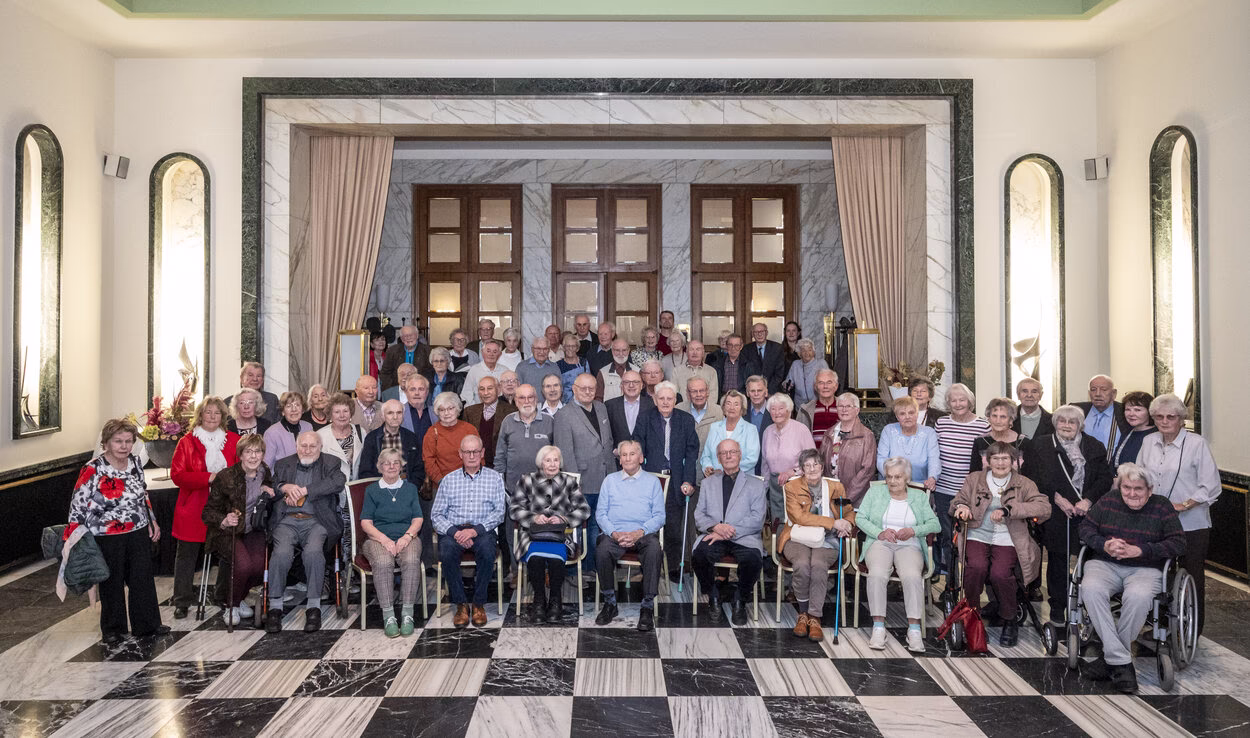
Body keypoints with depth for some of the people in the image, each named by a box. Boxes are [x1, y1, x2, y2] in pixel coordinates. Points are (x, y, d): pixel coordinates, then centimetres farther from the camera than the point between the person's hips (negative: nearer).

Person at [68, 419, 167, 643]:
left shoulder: (135, 462, 3)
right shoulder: (93, 470, -14)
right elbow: (77, 506, -10)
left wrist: (152, 521, 16)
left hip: (139, 532, 5)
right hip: (108, 538, -5)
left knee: (143, 579, 9)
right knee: (112, 582, 8)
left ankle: (147, 624, 22)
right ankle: (112, 629, 25)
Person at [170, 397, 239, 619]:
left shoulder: (233, 440, 8)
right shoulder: (187, 442, 1)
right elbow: (177, 475, -7)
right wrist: (208, 478, -18)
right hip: (194, 508, -1)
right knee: (186, 554, 5)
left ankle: (223, 595, 22)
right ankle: (182, 602, 17)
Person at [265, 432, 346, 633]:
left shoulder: (330, 463, 12)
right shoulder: (283, 464, 20)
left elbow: (339, 483, -9)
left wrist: (303, 491, -11)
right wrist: (286, 487, -10)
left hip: (316, 521, -2)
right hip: (287, 520, 2)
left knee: (313, 552, -31)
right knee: (281, 553, -28)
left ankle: (314, 607, -20)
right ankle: (275, 607, -14)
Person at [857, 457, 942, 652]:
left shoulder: (919, 496, 17)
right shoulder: (875, 492, 15)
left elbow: (935, 524, 8)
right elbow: (860, 518, 7)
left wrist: (914, 531, -10)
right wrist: (880, 533, -10)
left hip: (909, 546, 0)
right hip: (880, 544, 0)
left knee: (912, 576, -34)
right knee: (877, 574, -34)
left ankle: (914, 629, -31)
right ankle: (878, 627, -30)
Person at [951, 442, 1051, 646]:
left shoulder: (1023, 484, 8)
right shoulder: (974, 480, 14)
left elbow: (1044, 508, -8)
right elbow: (956, 503, 14)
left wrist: (1008, 509, -21)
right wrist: (962, 507, -12)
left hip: (1006, 540, -1)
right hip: (977, 537, 1)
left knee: (1000, 573, -28)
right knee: (977, 566, -29)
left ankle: (1009, 621, -1)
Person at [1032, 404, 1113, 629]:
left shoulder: (1094, 446, 9)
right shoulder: (1041, 445, 5)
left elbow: (1105, 478, 4)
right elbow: (1034, 478, 1)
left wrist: (1088, 500, -9)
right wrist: (1055, 497, -10)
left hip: (1088, 515, 1)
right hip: (1056, 515, -1)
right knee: (1057, 562, 6)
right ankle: (1057, 609, 18)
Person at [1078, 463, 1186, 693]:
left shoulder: (1161, 507, 6)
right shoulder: (1108, 501, 11)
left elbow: (1179, 544, -2)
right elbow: (1085, 527, 10)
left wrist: (1139, 550, -14)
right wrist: (1104, 544, -11)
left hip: (1145, 569, -2)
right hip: (1104, 564, 2)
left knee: (1138, 597, -37)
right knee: (1091, 589, -33)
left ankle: (1110, 659, -19)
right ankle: (1121, 662, -28)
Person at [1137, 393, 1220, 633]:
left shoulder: (1196, 444, -9)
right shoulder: (1149, 442, 7)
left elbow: (1211, 487, -11)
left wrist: (1183, 505, -18)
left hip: (1191, 525, -5)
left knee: (1192, 578, 5)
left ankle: (1193, 630, 19)